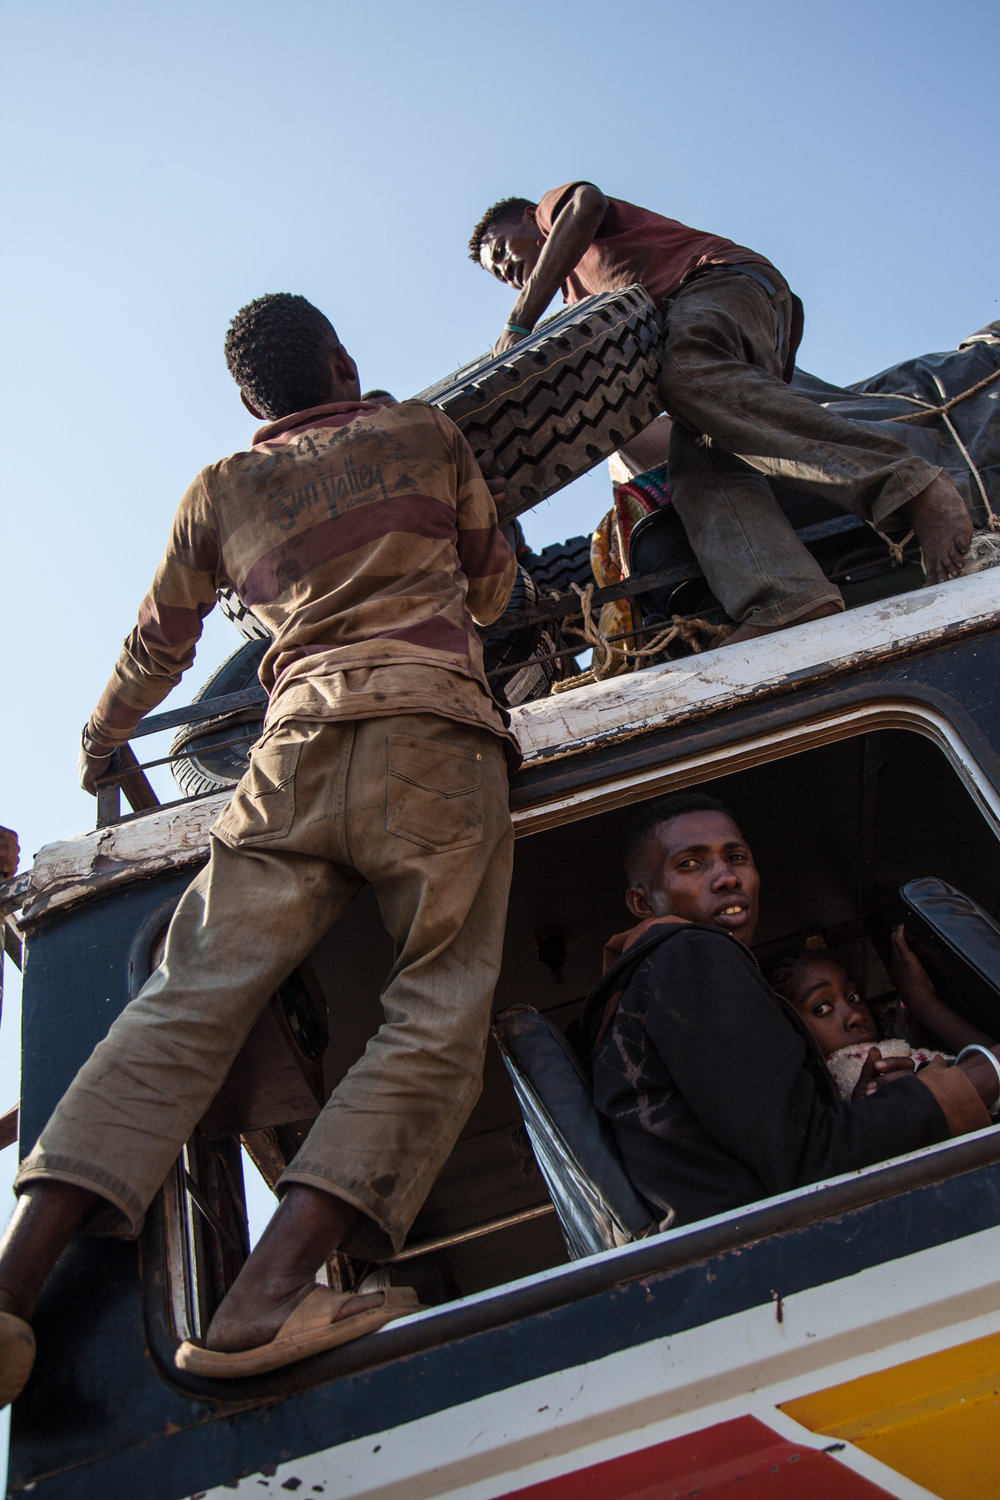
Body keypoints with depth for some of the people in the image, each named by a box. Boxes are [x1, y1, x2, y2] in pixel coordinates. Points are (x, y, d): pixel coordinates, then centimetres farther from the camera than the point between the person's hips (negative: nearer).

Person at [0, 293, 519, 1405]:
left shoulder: (220, 493, 24)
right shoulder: (425, 436, 21)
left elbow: (156, 651, 33)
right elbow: (491, 591, 31)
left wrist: (100, 743, 51)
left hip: (297, 744, 3)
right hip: (435, 731, -2)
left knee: (188, 1003, -4)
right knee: (435, 1018, -9)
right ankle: (272, 1289, -25)